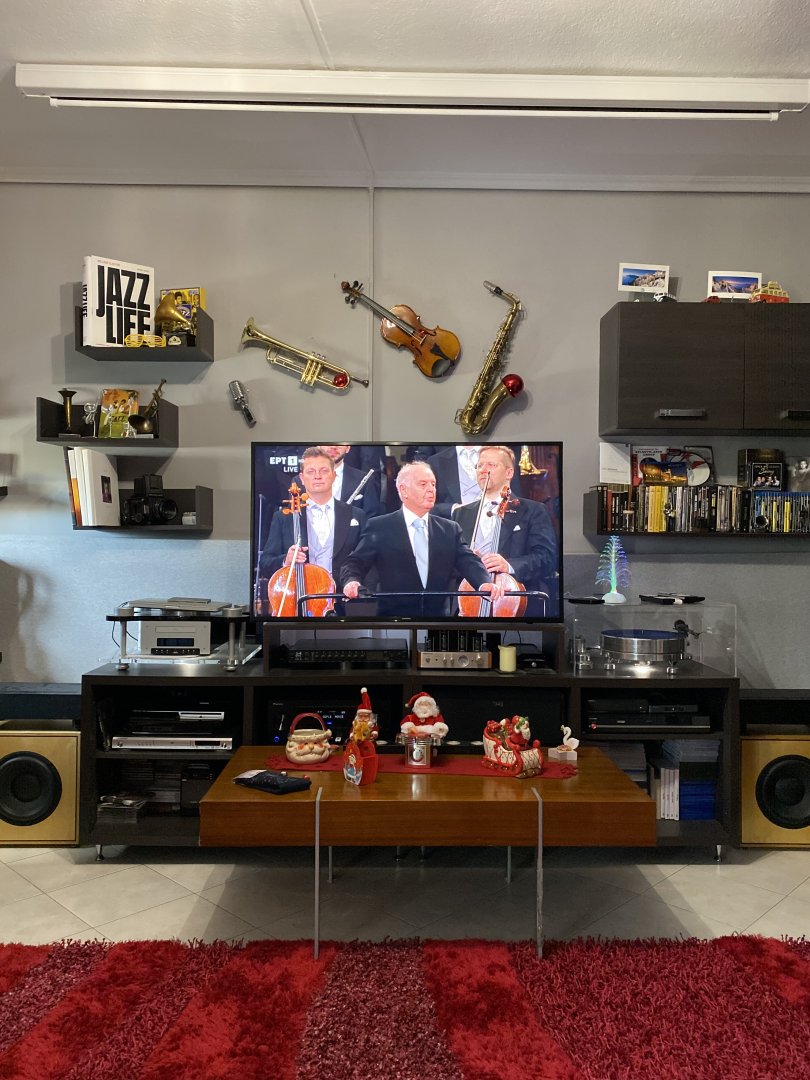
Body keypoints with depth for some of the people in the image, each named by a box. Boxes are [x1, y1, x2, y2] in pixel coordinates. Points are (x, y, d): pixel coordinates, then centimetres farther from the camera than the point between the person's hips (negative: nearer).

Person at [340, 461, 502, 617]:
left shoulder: (450, 529, 11)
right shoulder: (379, 527, 3)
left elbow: (468, 561, 1)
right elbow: (356, 563, 1)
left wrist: (484, 583, -20)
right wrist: (352, 581, -21)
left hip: (439, 613, 3)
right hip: (394, 613, -2)